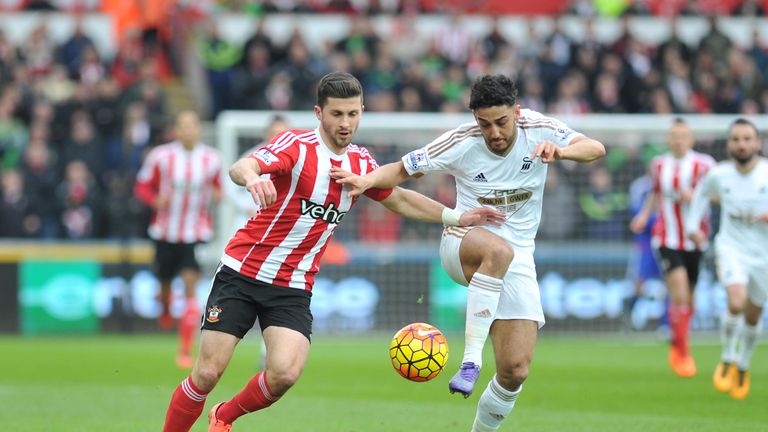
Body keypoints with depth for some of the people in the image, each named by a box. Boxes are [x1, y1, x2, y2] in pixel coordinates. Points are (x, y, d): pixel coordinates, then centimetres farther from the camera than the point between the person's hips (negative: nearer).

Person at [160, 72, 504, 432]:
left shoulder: (361, 163, 6)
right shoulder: (297, 145, -12)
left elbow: (398, 199, 24)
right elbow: (241, 167, -30)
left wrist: (457, 217, 17)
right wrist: (252, 178, -54)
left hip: (293, 287, 4)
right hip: (241, 273, -4)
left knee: (285, 373, -19)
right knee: (208, 373, -11)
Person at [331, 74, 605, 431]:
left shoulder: (538, 130, -7)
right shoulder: (460, 144, -12)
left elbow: (596, 148, -12)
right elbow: (403, 170, -3)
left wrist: (561, 150, -33)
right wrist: (368, 180, -23)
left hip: (518, 261, 3)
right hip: (464, 244, -3)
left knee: (515, 372, -9)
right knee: (499, 250, -43)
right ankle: (471, 358, -38)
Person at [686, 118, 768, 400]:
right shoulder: (719, 175, -6)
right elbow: (702, 191, 18)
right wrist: (692, 224, 15)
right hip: (731, 248, -1)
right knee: (736, 302, -25)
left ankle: (743, 366, 38)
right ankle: (728, 360, -2)